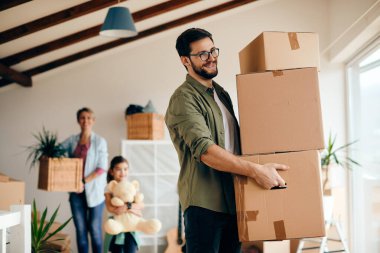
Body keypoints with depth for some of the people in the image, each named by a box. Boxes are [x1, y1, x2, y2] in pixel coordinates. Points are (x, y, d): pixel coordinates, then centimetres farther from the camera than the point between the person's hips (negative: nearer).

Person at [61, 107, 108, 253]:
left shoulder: (100, 141, -3)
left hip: (94, 191, -3)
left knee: (94, 229, -1)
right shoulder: (72, 140, 7)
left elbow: (102, 168, -8)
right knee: (80, 229, 6)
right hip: (77, 191, 3)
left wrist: (85, 182, -15)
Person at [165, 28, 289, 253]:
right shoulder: (184, 98, -12)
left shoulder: (222, 93, 16)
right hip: (205, 203, -8)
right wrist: (255, 170, -28)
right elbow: (204, 150, -24)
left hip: (233, 202, 8)